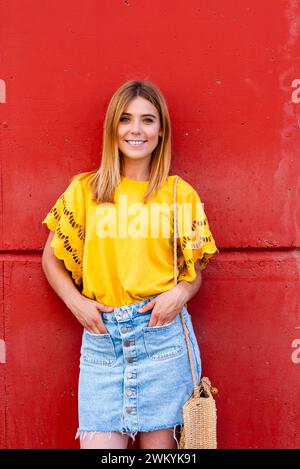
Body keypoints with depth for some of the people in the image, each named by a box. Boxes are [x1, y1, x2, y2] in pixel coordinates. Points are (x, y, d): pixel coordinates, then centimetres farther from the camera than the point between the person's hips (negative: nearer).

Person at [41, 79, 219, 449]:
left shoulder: (180, 194, 4)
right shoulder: (85, 189, 5)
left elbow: (196, 271, 11)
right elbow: (51, 257, 11)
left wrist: (181, 293, -10)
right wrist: (75, 301, -4)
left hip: (162, 334, 0)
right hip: (101, 337, 1)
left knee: (159, 444, 7)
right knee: (98, 442, -3)